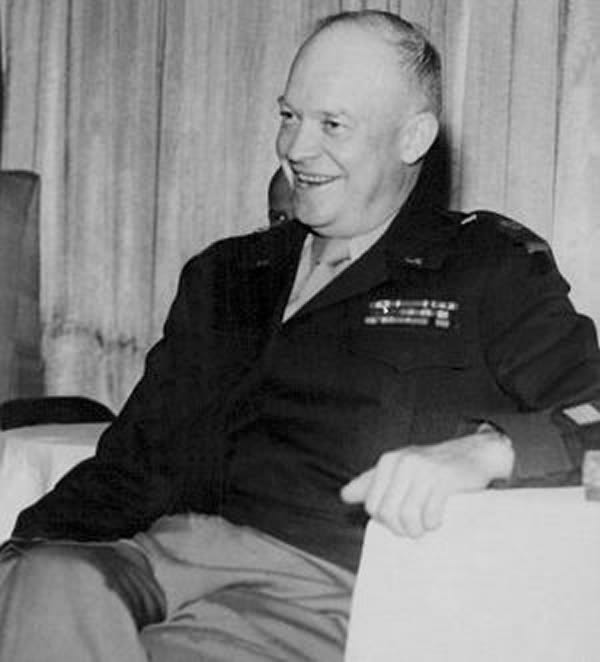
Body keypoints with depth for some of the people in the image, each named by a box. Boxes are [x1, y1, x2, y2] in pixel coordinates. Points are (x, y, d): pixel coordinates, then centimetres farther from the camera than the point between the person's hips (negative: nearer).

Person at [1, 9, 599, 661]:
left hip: (317, 588, -4)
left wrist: (485, 449, -25)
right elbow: (131, 460, 21)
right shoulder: (222, 274, 25)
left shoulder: (490, 269, 10)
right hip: (159, 552, 4)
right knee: (52, 585, -29)